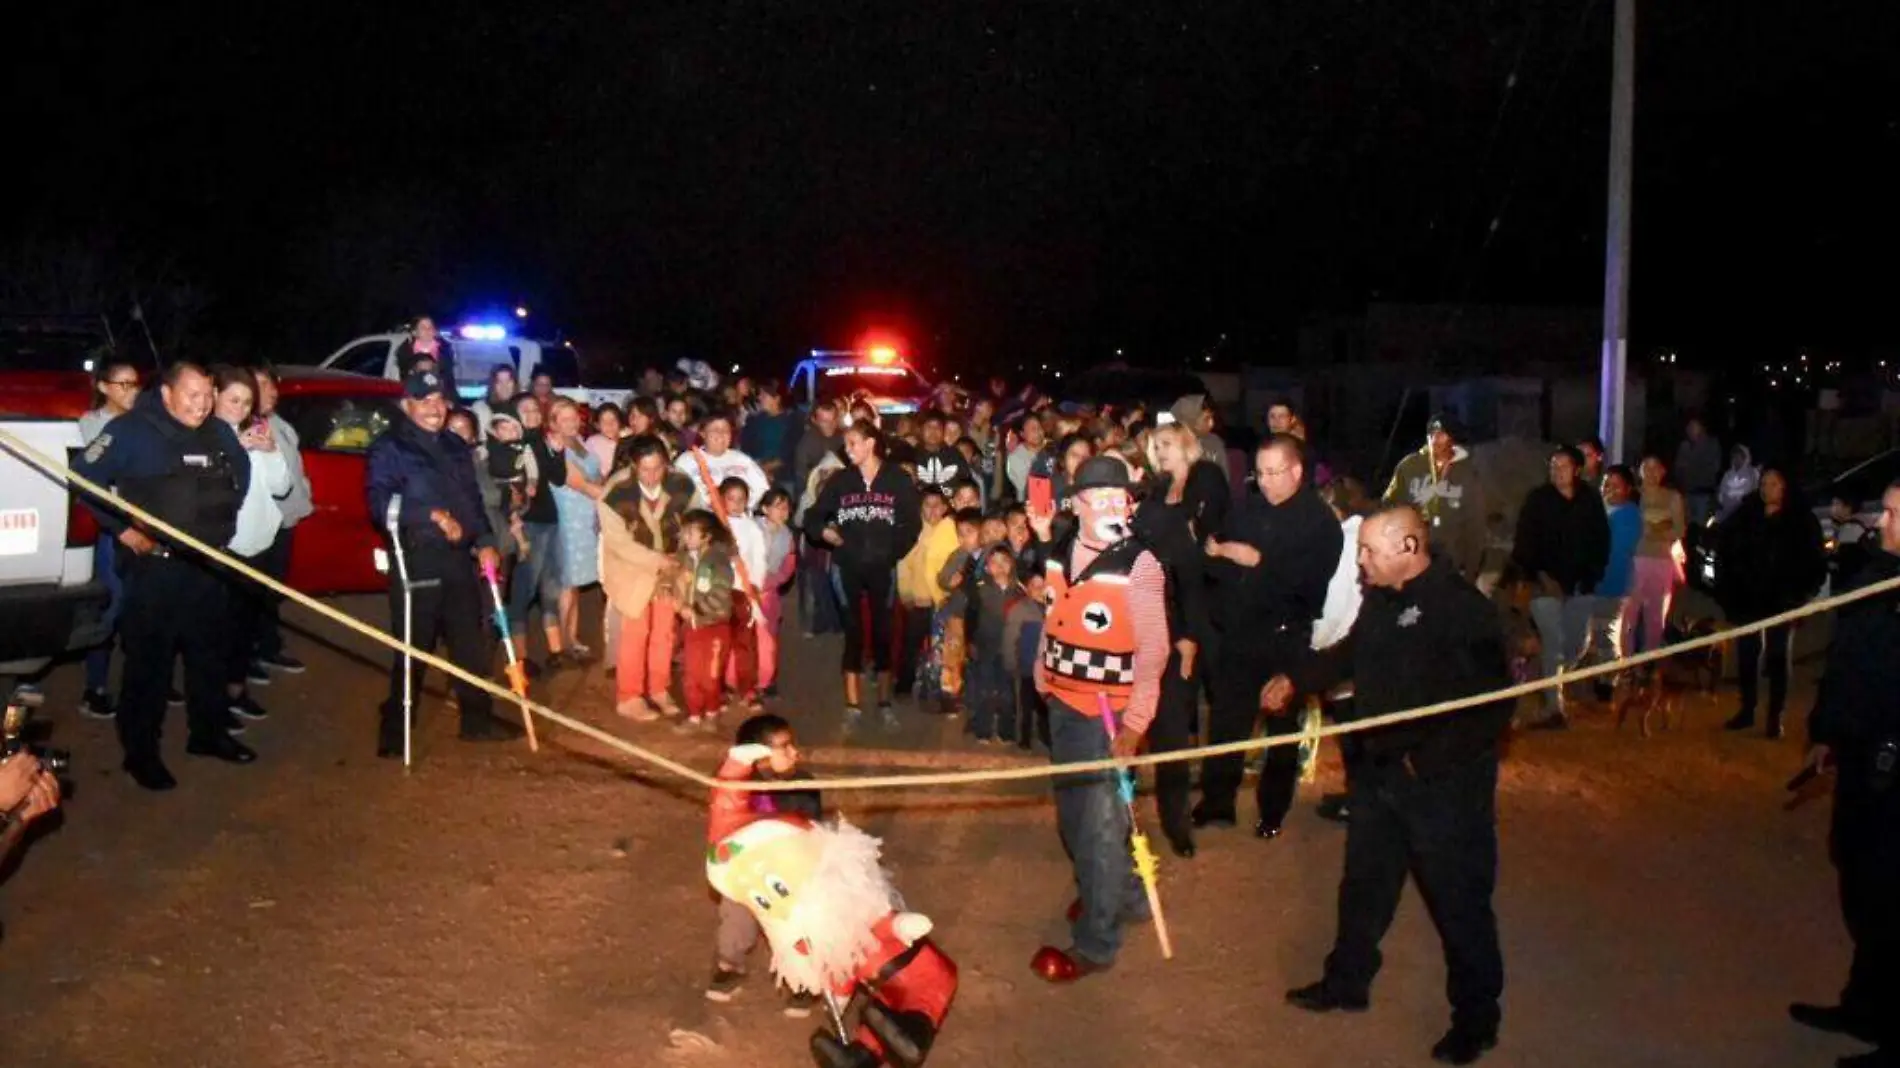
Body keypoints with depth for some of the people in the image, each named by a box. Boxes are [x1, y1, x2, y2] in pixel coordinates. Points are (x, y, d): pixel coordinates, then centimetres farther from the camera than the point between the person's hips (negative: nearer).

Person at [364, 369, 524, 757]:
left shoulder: (455, 447, 17)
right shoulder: (389, 448, -4)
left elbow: (473, 498, 21)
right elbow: (380, 502, -17)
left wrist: (485, 542, 8)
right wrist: (433, 515, -27)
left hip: (458, 557, 6)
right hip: (415, 559, -6)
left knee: (471, 640, 12)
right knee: (413, 646, -2)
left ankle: (476, 718, 24)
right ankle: (395, 728, 9)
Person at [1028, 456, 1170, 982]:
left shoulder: (1139, 566, -16)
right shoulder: (1061, 554, 3)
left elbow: (1152, 650, -17)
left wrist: (1134, 723, -21)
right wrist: (1042, 679, 12)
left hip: (1108, 711, -7)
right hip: (1061, 702, 7)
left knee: (1100, 824, 0)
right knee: (1073, 812, 20)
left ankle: (1095, 942, 15)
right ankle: (1123, 895, 43)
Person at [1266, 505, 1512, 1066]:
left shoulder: (1461, 607, -23)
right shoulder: (1382, 599, 2)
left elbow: (1491, 704, -25)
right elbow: (1352, 652, 22)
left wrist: (1427, 759, -23)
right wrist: (1296, 679, 16)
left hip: (1444, 782, -8)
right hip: (1381, 769, 8)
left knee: (1458, 900, 6)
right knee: (1364, 882, 21)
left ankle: (1476, 1018, 24)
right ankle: (1346, 981, 39)